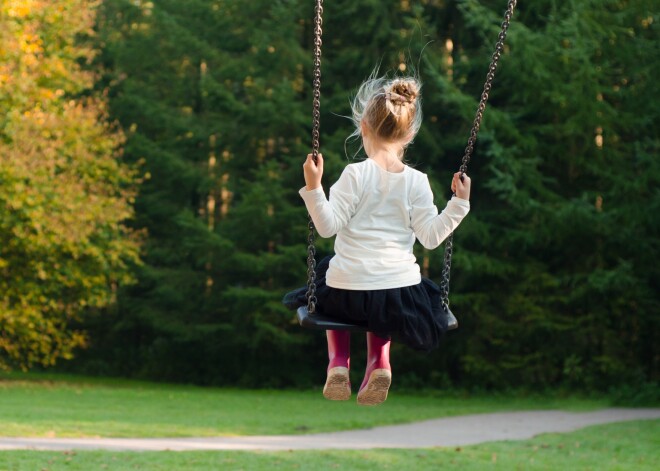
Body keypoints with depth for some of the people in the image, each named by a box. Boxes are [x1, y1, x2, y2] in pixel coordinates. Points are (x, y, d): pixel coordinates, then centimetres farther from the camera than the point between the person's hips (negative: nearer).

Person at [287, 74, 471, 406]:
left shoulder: (355, 174, -10)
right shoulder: (417, 182, -3)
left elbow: (328, 226, -13)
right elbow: (431, 236, -4)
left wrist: (313, 187, -17)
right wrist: (458, 204, 4)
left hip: (348, 292, -2)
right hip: (401, 293, 2)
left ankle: (338, 361, 19)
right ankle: (379, 361, 14)